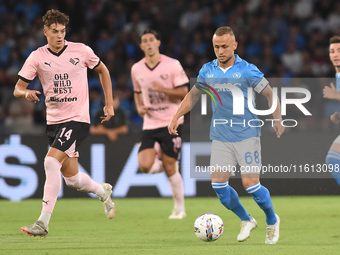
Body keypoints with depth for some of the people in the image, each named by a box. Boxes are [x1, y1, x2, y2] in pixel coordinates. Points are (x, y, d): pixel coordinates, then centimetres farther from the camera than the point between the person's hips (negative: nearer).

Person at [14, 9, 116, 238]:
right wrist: (27, 93, -24)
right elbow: (18, 89, 1)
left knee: (51, 161, -23)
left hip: (77, 119, -4)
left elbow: (103, 70, 14)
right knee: (71, 178, 8)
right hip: (54, 121, 4)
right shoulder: (37, 57, 0)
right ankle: (103, 191, 41)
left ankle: (43, 223, -23)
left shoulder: (80, 51, -3)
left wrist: (109, 104, 11)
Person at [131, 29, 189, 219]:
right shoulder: (136, 69, 7)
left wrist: (163, 89, -21)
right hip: (150, 123, 4)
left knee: (170, 167, -5)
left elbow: (184, 92, -6)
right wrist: (140, 107, 3)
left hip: (170, 122, -4)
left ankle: (180, 208, 10)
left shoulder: (173, 65, -6)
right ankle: (160, 157, 22)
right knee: (145, 165, -14)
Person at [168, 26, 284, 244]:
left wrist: (277, 119, -14)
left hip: (247, 134, -4)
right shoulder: (208, 70, 4)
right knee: (218, 183, -6)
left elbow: (269, 94, -2)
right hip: (220, 136, 4)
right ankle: (246, 220, 17)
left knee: (250, 183, -10)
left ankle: (272, 221, 17)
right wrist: (176, 117, 13)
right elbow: (194, 95, 19)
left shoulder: (247, 70, -9)